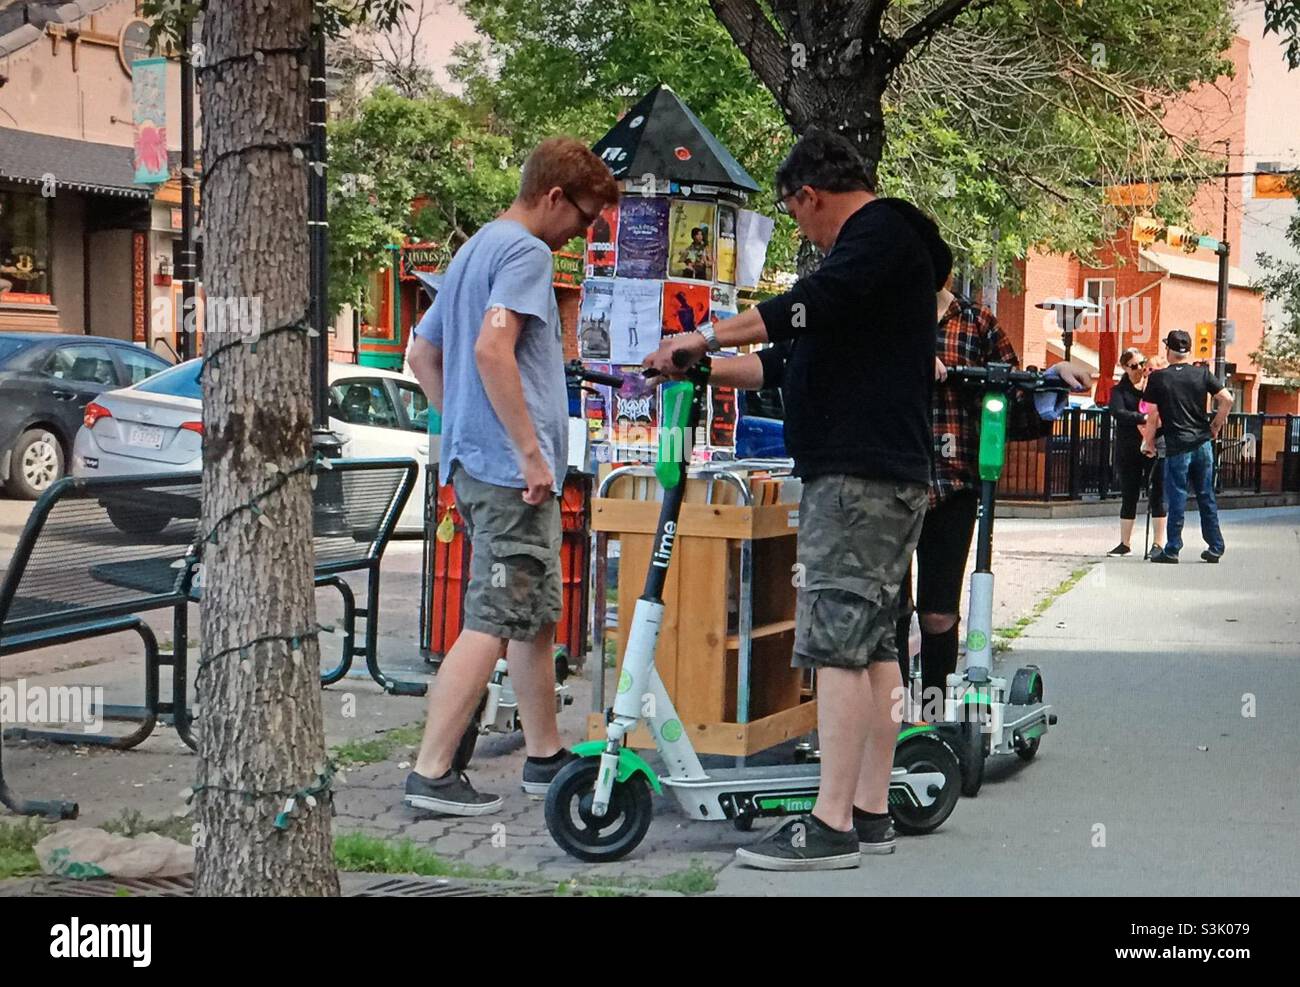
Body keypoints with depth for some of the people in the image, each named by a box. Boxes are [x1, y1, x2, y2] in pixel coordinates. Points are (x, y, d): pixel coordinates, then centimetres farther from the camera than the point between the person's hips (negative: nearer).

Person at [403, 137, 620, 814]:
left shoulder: (474, 250, 20)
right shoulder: (524, 251, -10)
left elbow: (422, 355, 25)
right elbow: (492, 350, -24)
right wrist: (531, 451, -21)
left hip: (473, 460, 10)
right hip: (510, 468, -10)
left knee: (535, 613, 17)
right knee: (494, 621, -8)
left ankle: (545, 756, 25)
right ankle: (432, 773, -7)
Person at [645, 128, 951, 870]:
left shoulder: (882, 233, -7)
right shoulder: (880, 244, 25)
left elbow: (813, 306, -24)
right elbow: (792, 362, 27)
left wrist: (706, 336, -19)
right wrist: (709, 369, 22)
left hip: (862, 477, -11)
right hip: (881, 476, 11)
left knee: (837, 645, -12)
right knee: (872, 645, 10)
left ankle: (831, 827, -13)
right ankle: (871, 814, 14)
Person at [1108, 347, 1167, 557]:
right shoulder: (1120, 390, 5)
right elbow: (1117, 413, -14)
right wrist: (1143, 418, -27)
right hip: (1129, 450, 1)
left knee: (1158, 494, -2)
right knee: (1129, 496, 7)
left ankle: (1159, 543, 4)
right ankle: (1125, 543, 17)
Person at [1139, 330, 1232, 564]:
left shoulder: (1158, 378, -4)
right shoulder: (1202, 374, 3)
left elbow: (1152, 416, -4)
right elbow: (1227, 399, -2)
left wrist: (1148, 442, 9)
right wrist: (1215, 426, 10)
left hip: (1178, 446, -3)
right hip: (1203, 442, 3)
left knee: (1177, 497, 2)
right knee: (1206, 496, 11)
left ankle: (1172, 550, 5)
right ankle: (1215, 548, 14)